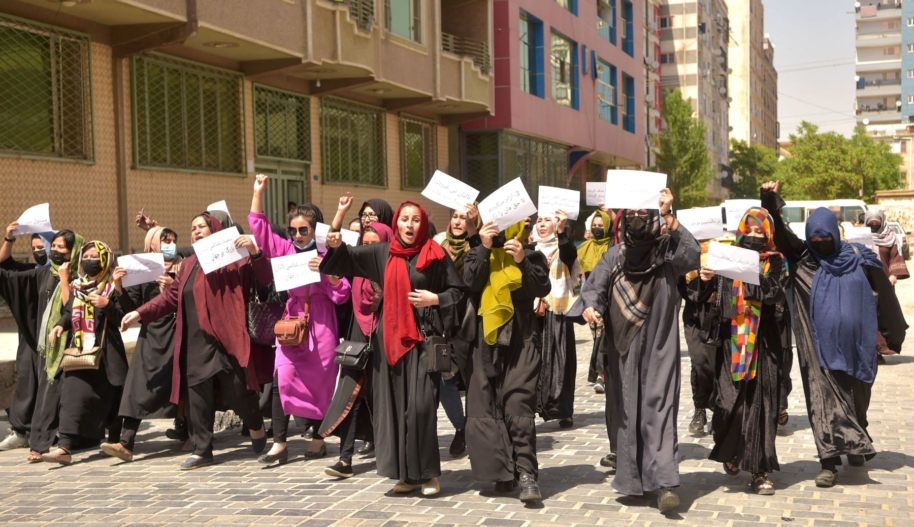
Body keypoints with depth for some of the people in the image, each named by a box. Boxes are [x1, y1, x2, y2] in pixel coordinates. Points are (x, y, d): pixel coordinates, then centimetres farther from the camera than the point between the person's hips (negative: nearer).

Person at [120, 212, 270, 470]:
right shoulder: (188, 264, 18)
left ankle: (256, 426, 27)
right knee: (198, 396, 5)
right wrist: (140, 313, 13)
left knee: (236, 390, -1)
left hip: (225, 339, -5)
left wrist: (254, 251, -24)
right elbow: (172, 297, 20)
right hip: (195, 342, 6)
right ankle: (202, 450, 13)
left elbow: (264, 278, -8)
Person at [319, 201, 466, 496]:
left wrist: (435, 299, -13)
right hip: (391, 336, 4)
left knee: (420, 404, -11)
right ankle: (406, 473, 11)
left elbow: (458, 291, 4)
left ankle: (426, 473, -1)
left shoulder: (435, 255, 0)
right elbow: (350, 257, 9)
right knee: (394, 403, 3)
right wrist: (337, 246, -12)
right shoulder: (383, 253, 10)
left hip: (422, 336, -4)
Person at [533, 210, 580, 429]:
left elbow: (570, 257, -21)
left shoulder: (562, 248, 3)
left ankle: (564, 410, 0)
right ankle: (533, 407, 0)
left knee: (559, 360, -3)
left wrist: (561, 231, -32)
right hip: (533, 312, 3)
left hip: (557, 311, -3)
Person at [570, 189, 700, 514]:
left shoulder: (667, 249, -4)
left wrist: (669, 217, -28)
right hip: (624, 346, 4)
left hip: (659, 345, -3)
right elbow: (595, 287, -1)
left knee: (659, 409, -11)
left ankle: (664, 481, -15)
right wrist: (589, 307, -23)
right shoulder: (615, 256, 4)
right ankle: (633, 477, 18)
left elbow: (691, 255, -25)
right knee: (627, 410, 8)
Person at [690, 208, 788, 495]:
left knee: (760, 403, -1)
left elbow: (777, 293, -12)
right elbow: (701, 296, 3)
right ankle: (730, 450, 25)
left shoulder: (775, 262, 5)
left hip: (762, 342, -1)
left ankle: (760, 470, 6)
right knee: (728, 400, -3)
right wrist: (704, 280, -18)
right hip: (731, 341, 1)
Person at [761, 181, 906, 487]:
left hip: (854, 345, 1)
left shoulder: (860, 260, 0)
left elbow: (884, 296, 6)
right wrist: (770, 201, -26)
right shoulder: (803, 259, 0)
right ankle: (829, 463, -3)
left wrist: (894, 334, 8)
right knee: (825, 399, -5)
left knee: (855, 399, 16)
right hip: (820, 346, -1)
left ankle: (856, 445, 40)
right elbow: (778, 233, -10)